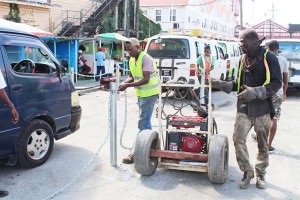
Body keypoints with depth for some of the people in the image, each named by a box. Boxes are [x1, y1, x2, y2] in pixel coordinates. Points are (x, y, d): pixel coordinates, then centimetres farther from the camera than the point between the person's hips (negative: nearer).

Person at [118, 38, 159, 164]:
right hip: (141, 94, 9)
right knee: (146, 122, 17)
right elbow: (132, 76, 14)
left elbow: (146, 79, -25)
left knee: (143, 123, -10)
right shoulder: (132, 60, 9)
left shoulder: (146, 59, -18)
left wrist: (128, 85, -27)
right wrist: (125, 83, -8)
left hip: (149, 93, -9)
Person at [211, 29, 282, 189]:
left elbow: (276, 83, -12)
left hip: (262, 109, -4)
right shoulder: (243, 59, 12)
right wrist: (221, 85, 4)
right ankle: (247, 171, 11)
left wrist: (255, 92, -24)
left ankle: (260, 174, 25)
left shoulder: (268, 57, -6)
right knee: (238, 138, -7)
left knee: (262, 144, 7)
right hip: (244, 108, 4)